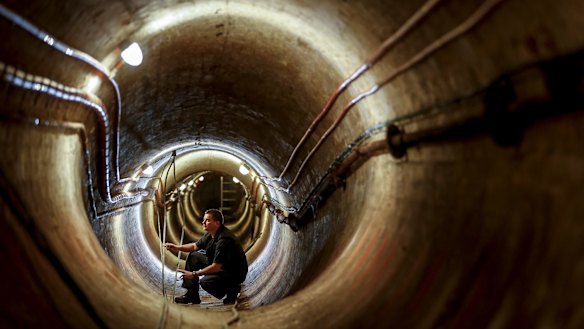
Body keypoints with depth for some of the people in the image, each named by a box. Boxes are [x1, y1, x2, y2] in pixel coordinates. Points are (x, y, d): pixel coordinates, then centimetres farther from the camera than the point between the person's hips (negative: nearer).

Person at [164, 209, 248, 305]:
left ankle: (232, 289, -3)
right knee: (192, 257, 6)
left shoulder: (224, 239, -29)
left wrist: (194, 274, -23)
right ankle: (192, 295, 8)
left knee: (206, 281, -30)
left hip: (235, 272, -10)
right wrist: (177, 247, 1)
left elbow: (216, 267, -29)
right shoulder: (209, 234, 1)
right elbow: (195, 246, 17)